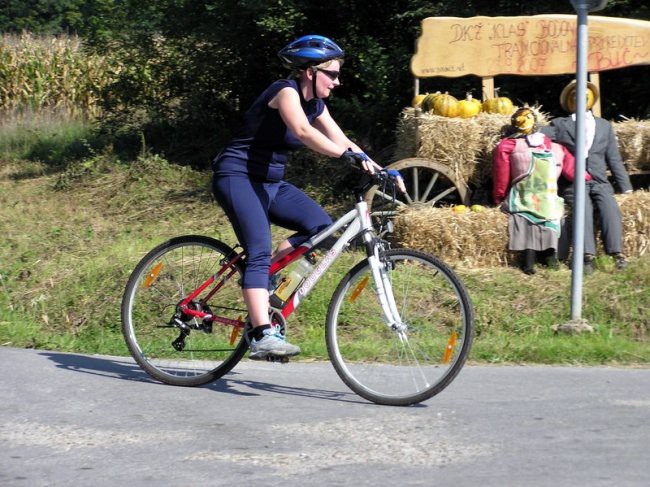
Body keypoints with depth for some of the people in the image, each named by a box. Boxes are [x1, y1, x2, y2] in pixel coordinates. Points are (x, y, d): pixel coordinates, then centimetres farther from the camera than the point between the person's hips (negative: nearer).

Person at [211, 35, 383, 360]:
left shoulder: (315, 104, 10)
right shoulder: (286, 91, -17)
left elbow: (341, 142, 7)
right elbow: (303, 131, -35)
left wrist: (381, 171, -6)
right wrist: (350, 156, -46)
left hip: (270, 183, 9)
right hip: (237, 177, -9)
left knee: (321, 226, -8)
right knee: (260, 252, -23)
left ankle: (260, 285, 1)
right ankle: (262, 335, -31)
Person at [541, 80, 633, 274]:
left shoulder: (604, 126, 22)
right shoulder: (560, 125, 14)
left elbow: (614, 159, 20)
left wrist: (626, 188, 15)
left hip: (600, 183, 2)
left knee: (611, 208, -26)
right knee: (583, 209, -30)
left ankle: (617, 253, -31)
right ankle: (588, 256, -36)